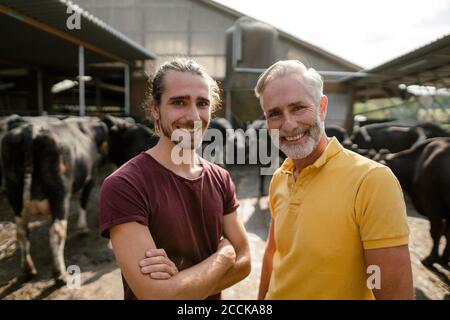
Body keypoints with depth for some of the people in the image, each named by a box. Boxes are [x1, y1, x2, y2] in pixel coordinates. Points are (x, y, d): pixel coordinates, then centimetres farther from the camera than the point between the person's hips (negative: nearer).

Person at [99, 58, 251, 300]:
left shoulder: (220, 179, -8)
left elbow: (243, 261, -7)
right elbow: (157, 294, -28)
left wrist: (184, 283, -23)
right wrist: (224, 255, -16)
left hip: (213, 297, 4)